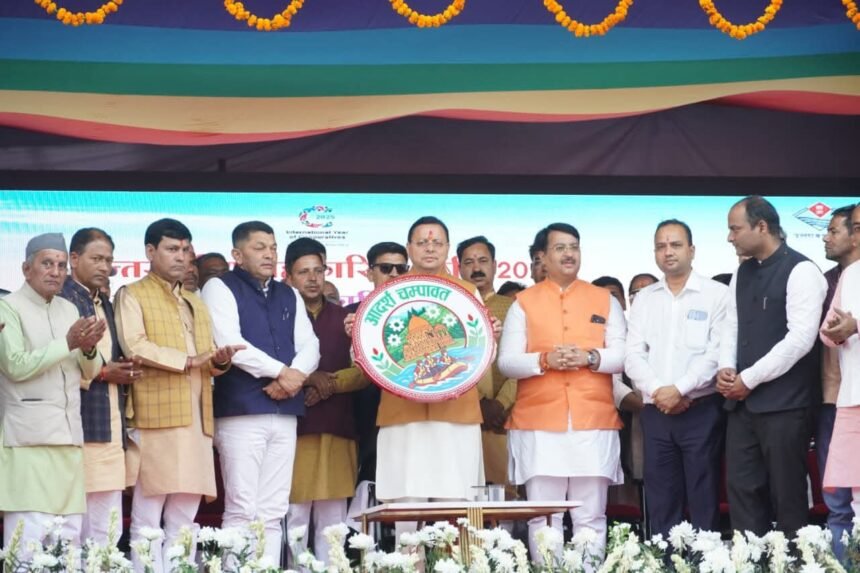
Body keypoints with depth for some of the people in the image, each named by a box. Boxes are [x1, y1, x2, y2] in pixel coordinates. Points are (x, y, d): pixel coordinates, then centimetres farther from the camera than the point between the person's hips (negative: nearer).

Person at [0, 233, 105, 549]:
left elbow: (89, 372, 15)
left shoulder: (69, 309, 16)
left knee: (70, 535, 6)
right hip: (28, 438, -7)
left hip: (69, 435, 7)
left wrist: (89, 348, -6)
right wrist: (68, 343, -16)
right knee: (28, 538, -11)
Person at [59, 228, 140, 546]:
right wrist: (102, 373, -13)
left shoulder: (106, 305, 21)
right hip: (78, 425, -8)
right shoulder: (61, 299, -6)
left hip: (110, 428, 8)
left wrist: (124, 375, 6)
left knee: (107, 532, 6)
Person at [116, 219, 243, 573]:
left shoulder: (196, 304, 24)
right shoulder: (132, 296, 2)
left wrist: (220, 360, -2)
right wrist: (188, 360, -12)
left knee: (184, 523, 6)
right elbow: (134, 347, -14)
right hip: (156, 419, -7)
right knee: (147, 521, -6)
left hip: (195, 422, 7)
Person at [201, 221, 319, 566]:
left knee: (272, 512, 5)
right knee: (241, 510, -8)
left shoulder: (290, 296, 20)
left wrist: (295, 375, -10)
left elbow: (310, 347, 11)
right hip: (241, 410, -6)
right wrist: (281, 371, -10)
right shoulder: (220, 288, 2)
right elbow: (230, 344, -11)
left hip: (284, 412, 6)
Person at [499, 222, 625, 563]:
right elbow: (506, 362, 2)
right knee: (542, 517, -2)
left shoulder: (605, 300, 13)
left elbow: (624, 356, 5)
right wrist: (544, 360, -15)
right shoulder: (524, 302, 9)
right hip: (539, 425, -1)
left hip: (594, 423, 1)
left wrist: (590, 357, -13)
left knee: (591, 516, 2)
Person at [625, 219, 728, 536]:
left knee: (704, 500, -2)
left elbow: (717, 352, -10)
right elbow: (633, 355, 5)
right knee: (660, 501, 6)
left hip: (701, 410, -4)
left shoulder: (716, 294, -1)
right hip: (656, 412, 4)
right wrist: (657, 391, -10)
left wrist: (679, 389, -15)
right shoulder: (643, 298, 13)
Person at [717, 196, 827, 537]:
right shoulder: (742, 274, 14)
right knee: (741, 488, 7)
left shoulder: (800, 271, -10)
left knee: (786, 494, -1)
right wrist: (726, 370, -2)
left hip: (783, 403, -7)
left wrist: (748, 379, -15)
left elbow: (801, 338, -17)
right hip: (743, 401, 7)